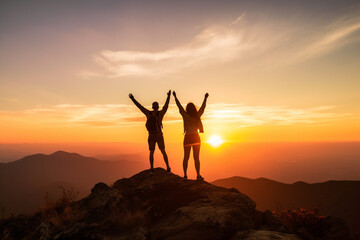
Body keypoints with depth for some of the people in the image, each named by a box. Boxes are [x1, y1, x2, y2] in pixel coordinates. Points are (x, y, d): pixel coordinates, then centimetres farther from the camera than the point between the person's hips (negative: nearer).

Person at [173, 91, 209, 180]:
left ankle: (185, 175, 8)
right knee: (196, 158, 3)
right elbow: (203, 107, 11)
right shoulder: (197, 115, -4)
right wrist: (205, 98, 25)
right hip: (196, 138, 0)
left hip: (187, 138, 0)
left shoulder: (185, 115, -7)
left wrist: (175, 96, 13)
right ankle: (198, 175, 3)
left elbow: (179, 106, 2)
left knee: (186, 157, 8)